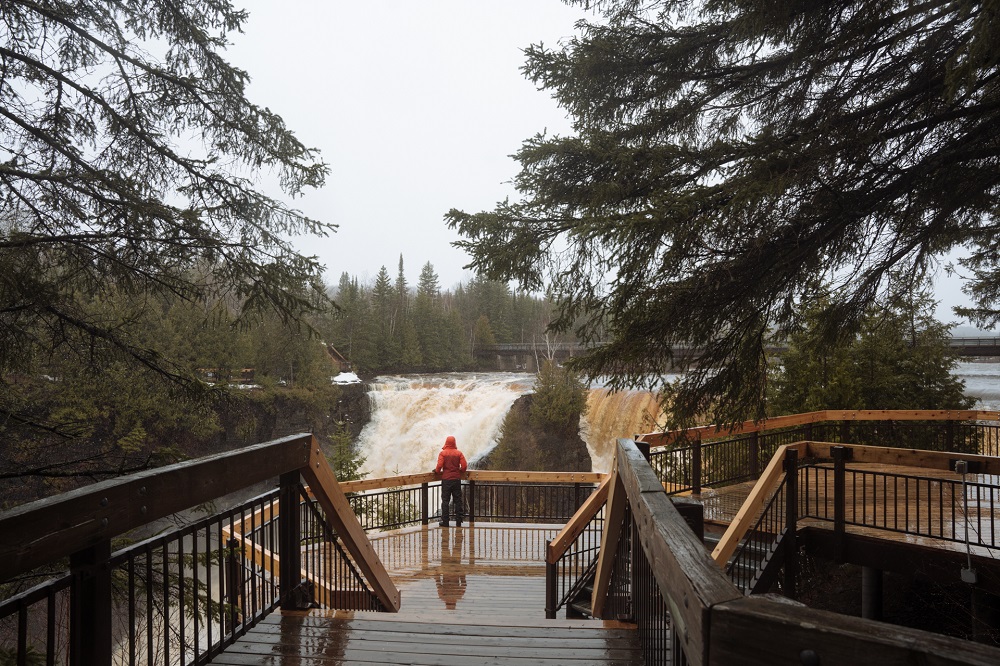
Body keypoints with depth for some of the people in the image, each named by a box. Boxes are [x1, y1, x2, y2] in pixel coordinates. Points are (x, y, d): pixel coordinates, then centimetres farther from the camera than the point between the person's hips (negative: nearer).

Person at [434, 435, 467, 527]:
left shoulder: (443, 453, -5)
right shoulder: (459, 453, 1)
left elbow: (439, 465, -14)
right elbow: (464, 466, -4)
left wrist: (437, 471, 6)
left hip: (446, 479, -2)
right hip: (457, 479, 2)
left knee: (445, 500, 5)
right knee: (458, 500, 8)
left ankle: (445, 521, 4)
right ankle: (458, 522, 9)